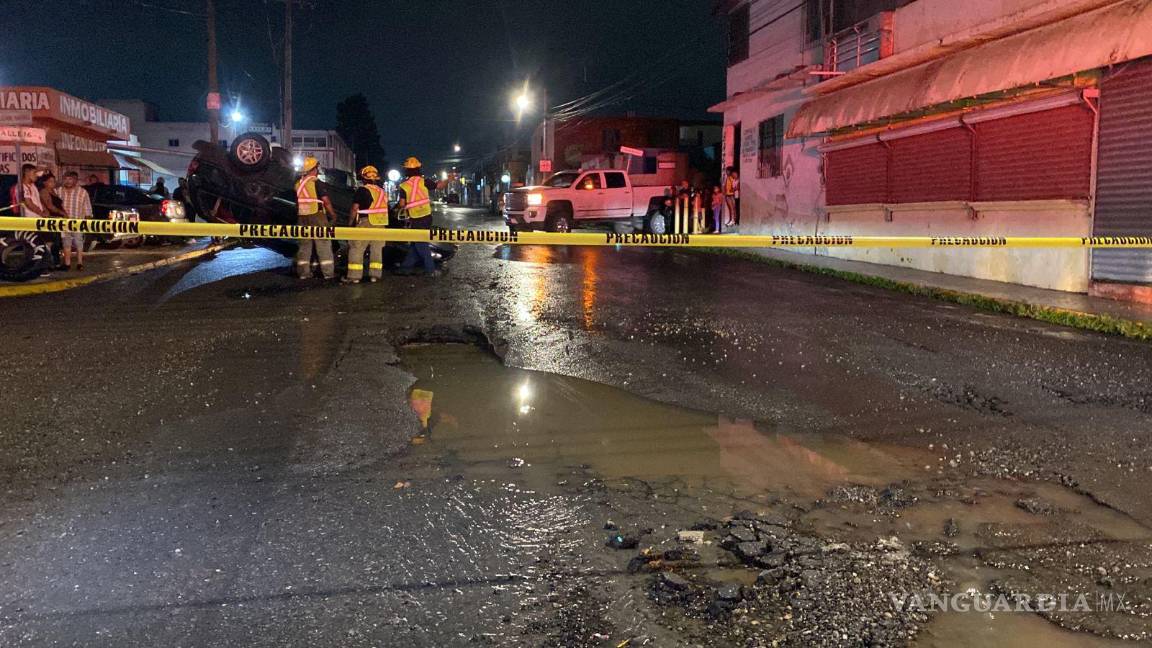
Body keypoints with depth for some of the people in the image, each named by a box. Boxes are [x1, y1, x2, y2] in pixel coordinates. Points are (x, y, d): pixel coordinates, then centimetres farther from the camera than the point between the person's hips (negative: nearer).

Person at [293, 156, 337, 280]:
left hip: (302, 217, 6)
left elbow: (297, 202, 13)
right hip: (317, 215, -6)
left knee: (305, 244, 11)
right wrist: (332, 214, -1)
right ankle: (328, 272, -2)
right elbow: (325, 200, -13)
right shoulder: (316, 182, -11)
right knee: (323, 244, -1)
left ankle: (303, 272, 12)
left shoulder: (298, 183, 9)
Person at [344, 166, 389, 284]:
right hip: (380, 225, 6)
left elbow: (355, 208, -8)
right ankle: (375, 275, 12)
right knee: (376, 250, 11)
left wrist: (350, 223, 2)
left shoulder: (362, 190, -8)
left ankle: (354, 275, -1)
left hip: (365, 223, -6)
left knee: (356, 249, 0)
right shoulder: (383, 192, 10)